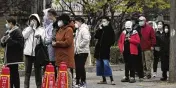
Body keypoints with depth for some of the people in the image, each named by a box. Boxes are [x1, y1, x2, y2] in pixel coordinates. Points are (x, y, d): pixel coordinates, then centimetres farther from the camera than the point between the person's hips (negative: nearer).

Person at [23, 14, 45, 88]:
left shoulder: (41, 30, 7)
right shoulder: (27, 29, 14)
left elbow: (43, 40, -3)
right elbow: (24, 36, -6)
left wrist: (39, 37, -25)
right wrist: (30, 27, -6)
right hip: (28, 52, 2)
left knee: (38, 70, 1)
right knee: (27, 70, 5)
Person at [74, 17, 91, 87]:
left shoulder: (84, 29, -12)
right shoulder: (78, 30, 19)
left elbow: (86, 39, -25)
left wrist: (80, 46, -18)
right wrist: (75, 47, 14)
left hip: (82, 51, -10)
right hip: (77, 52, 10)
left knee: (81, 67, -9)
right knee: (77, 67, 11)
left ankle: (83, 82, -2)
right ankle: (78, 82, 19)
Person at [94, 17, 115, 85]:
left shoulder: (110, 30, -3)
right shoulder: (101, 29, 13)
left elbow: (112, 41, -5)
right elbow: (96, 36, 3)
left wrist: (107, 45, -11)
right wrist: (99, 29, -6)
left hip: (105, 50, -7)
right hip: (99, 49, 7)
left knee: (106, 64, -15)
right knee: (100, 64, 8)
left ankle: (112, 80, -15)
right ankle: (104, 80, 16)